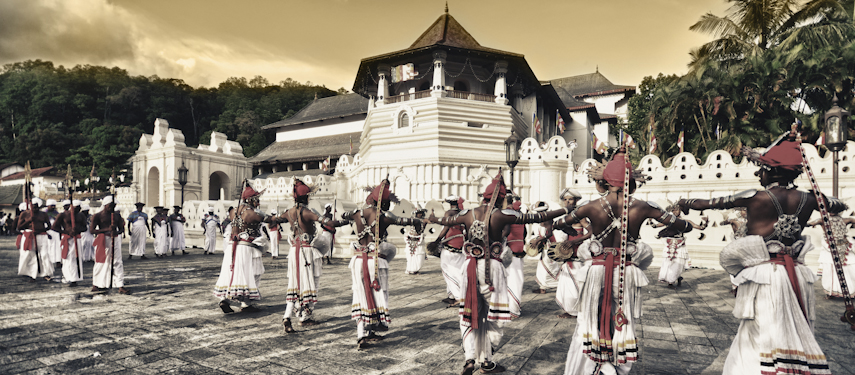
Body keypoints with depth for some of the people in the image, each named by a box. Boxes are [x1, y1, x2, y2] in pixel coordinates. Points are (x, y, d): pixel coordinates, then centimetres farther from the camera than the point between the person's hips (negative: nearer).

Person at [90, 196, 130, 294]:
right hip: (103, 240, -4)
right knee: (101, 262, 6)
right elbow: (92, 230, -7)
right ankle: (95, 285, 23)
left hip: (115, 239, 4)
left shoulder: (117, 215, 12)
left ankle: (120, 287, -4)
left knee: (118, 262, -2)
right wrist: (106, 229, -20)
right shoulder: (98, 216, -3)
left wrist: (117, 232, -10)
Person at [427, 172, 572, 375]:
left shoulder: (469, 214, 4)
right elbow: (535, 217, -5)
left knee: (470, 313, 12)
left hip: (471, 267, 3)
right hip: (492, 268, -3)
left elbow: (447, 220, 23)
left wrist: (431, 218, 45)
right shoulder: (501, 215, -8)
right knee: (491, 316, 10)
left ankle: (470, 358, 0)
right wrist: (565, 211, 4)